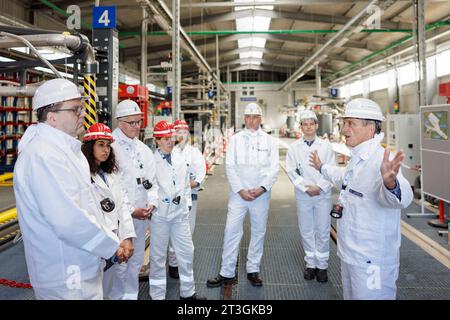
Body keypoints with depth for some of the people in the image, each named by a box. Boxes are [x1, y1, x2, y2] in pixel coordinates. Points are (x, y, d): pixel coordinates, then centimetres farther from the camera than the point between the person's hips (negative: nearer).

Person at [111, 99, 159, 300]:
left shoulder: (144, 150, 12)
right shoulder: (111, 147, -10)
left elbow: (151, 181, 13)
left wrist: (152, 204, -3)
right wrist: (130, 211, -14)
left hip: (142, 215, 7)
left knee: (136, 261, 17)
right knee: (119, 263, -1)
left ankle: (131, 295, 32)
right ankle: (117, 296, 17)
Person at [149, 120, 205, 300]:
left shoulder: (180, 159, 10)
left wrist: (187, 203, 12)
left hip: (180, 212, 5)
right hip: (160, 214, -5)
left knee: (186, 252, 11)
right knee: (158, 255, 8)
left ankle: (188, 292, 29)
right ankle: (157, 295, 24)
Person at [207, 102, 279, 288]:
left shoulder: (269, 141, 5)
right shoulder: (235, 139, 4)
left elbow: (274, 168, 0)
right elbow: (230, 167, -1)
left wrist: (262, 188, -12)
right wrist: (240, 190, -10)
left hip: (261, 194, 1)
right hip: (238, 193, -1)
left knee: (258, 232, 9)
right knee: (231, 231, -2)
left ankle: (253, 270, 24)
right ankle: (227, 273, 9)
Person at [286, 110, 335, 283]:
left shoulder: (325, 146, 1)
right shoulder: (294, 147, 1)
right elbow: (291, 171, -2)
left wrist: (319, 187, -10)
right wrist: (306, 188, -9)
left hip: (323, 194, 0)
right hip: (303, 194, 1)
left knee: (323, 231, 4)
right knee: (306, 231, 8)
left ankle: (322, 265, 19)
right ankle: (310, 263, 23)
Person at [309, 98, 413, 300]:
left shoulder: (380, 161, -24)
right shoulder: (357, 158, 8)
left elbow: (402, 198, -42)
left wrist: (390, 182, -64)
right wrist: (322, 168, 44)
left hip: (371, 261, -9)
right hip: (349, 253, 10)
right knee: (350, 296, 25)